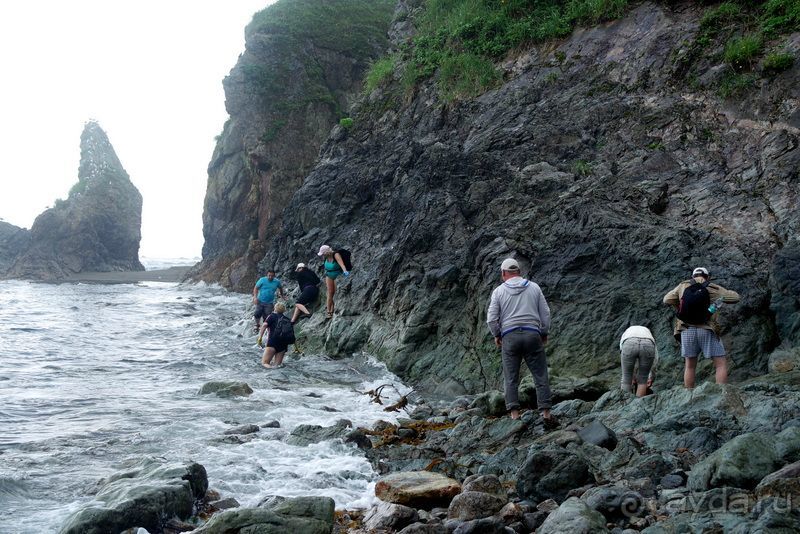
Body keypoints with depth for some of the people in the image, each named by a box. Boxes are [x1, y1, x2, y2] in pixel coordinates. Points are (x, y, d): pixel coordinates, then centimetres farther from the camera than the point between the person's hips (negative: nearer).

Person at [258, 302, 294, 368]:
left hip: (274, 341, -4)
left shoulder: (272, 316, 9)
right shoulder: (287, 319, 20)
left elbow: (264, 325, -9)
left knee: (264, 362, -1)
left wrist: (260, 337, -15)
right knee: (277, 364, 11)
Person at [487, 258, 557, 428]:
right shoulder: (534, 287, 8)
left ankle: (514, 414, -3)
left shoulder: (499, 291, 4)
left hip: (509, 337, -1)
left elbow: (492, 318, 0)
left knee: (511, 378, 4)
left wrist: (496, 335, 15)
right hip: (532, 334, 1)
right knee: (541, 376, 4)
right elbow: (545, 313, 8)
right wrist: (544, 332, 19)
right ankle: (546, 413, 0)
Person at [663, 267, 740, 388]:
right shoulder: (714, 289, 0)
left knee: (689, 366, 12)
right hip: (707, 330, -3)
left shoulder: (683, 286, 5)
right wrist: (722, 292, 23)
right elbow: (735, 297, 7)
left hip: (687, 330, 3)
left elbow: (667, 300, 11)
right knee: (721, 364, 2)